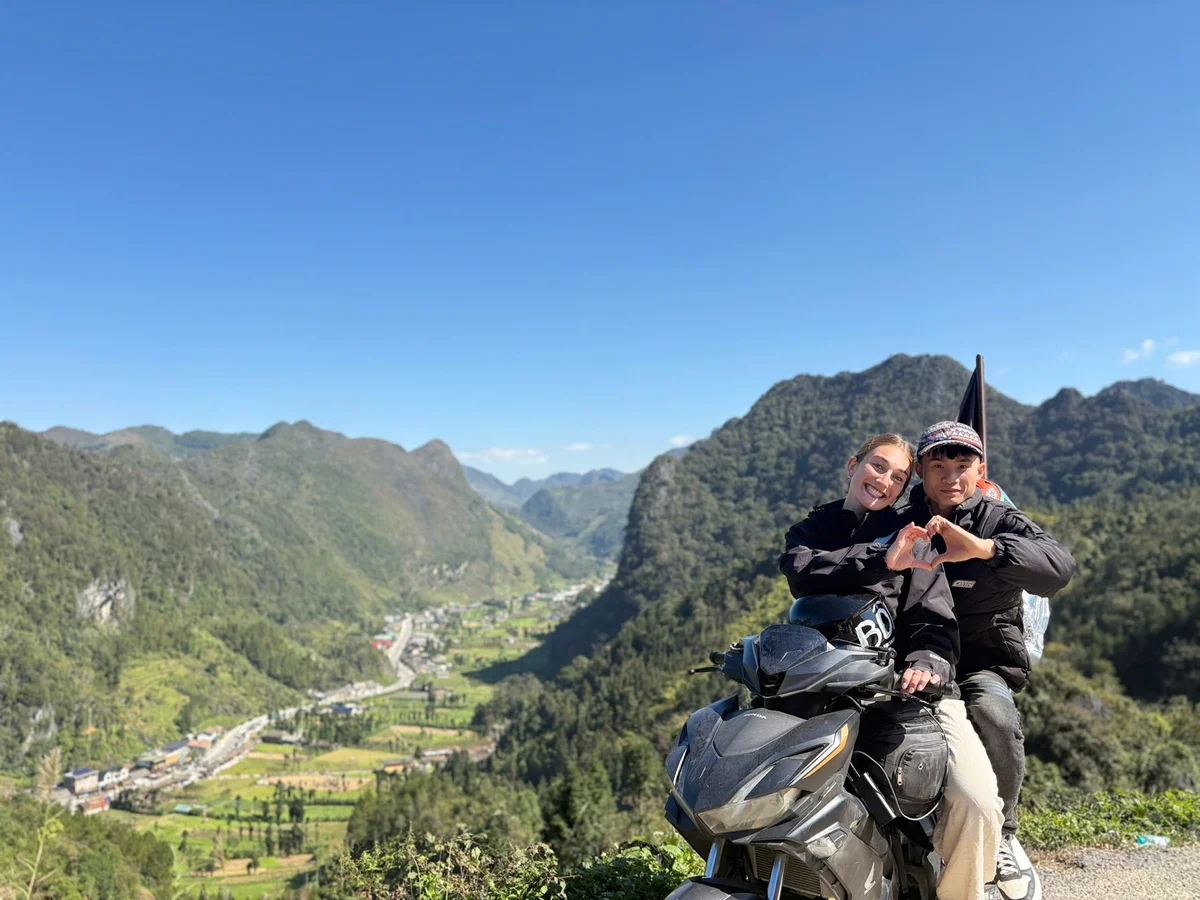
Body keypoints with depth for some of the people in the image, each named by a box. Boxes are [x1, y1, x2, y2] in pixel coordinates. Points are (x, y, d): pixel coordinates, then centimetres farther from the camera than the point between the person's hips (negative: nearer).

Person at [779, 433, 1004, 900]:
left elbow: (933, 614, 1)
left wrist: (928, 661, -21)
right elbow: (803, 572, -6)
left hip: (907, 682, 0)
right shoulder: (809, 531, 18)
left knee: (977, 803, -20)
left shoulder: (910, 536, 15)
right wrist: (883, 561, -20)